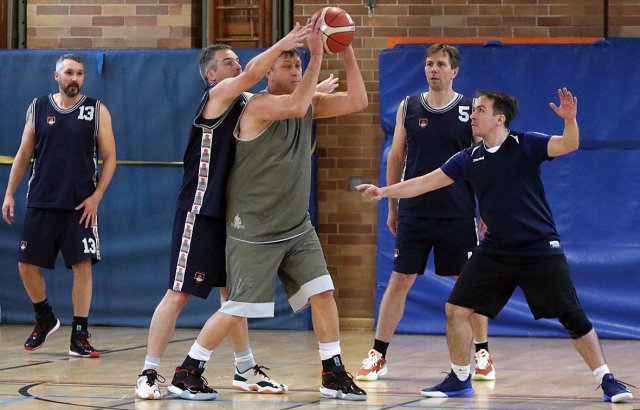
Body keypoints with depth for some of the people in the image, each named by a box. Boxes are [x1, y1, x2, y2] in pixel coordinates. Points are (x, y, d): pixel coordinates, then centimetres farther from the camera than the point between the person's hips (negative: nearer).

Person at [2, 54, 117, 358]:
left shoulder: (97, 111, 2)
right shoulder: (38, 108, 7)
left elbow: (110, 158, 2)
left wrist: (96, 196, -8)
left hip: (81, 206, -2)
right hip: (40, 203, 2)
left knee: (82, 265, -7)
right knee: (27, 265, 1)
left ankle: (79, 337, -2)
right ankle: (44, 319, 25)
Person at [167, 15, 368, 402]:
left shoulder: (310, 103, 6)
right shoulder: (260, 105, -16)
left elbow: (357, 101, 0)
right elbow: (296, 106, -36)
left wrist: (347, 52, -10)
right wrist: (317, 53, -34)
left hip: (297, 226, 7)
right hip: (254, 230, -7)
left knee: (323, 293, -1)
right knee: (238, 308, -6)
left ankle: (334, 374, 8)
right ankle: (186, 373, 5)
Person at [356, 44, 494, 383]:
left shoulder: (470, 110, -1)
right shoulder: (409, 107, 5)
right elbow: (396, 157, 11)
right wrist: (391, 206, 10)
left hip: (458, 213, -1)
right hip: (414, 211, 1)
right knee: (399, 281, 0)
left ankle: (482, 355, 16)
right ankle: (378, 356, 6)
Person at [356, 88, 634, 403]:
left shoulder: (526, 145, -8)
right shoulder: (469, 159, 5)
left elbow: (568, 145, -22)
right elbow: (426, 182, 9)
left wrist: (570, 119, -41)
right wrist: (384, 191, 3)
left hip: (539, 250, -5)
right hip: (495, 252, 5)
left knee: (572, 317, -8)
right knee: (456, 309, -1)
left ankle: (606, 380, 3)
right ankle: (459, 379, 15)